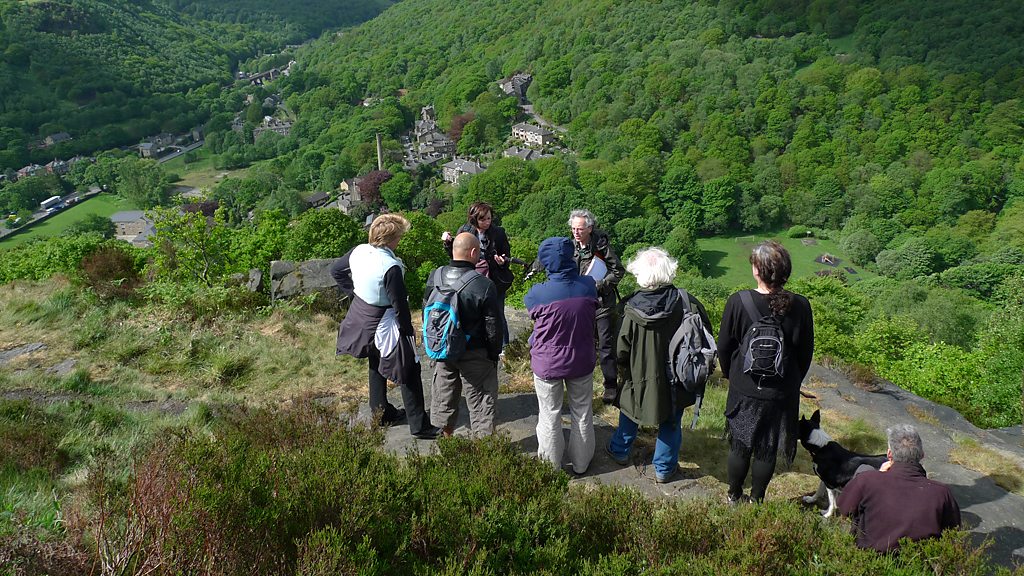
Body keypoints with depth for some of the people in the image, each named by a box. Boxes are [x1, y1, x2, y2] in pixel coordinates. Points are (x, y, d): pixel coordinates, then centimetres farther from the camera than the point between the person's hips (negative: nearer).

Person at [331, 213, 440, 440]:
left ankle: (380, 412, 42)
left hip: (361, 317, 8)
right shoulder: (391, 267, -30)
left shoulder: (359, 251, -8)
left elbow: (336, 270, 10)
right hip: (383, 325, -8)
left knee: (376, 365, 27)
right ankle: (419, 426, 12)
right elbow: (399, 305, -23)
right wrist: (408, 332, -10)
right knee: (409, 373, 4)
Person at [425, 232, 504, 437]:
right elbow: (493, 326, -15)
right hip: (475, 354, -5)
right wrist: (494, 353, 1)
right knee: (480, 403, 8)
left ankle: (446, 436, 38)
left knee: (444, 396, 22)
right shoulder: (484, 285, -22)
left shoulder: (435, 277, -6)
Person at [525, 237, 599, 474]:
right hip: (582, 361, 3)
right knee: (582, 414, 21)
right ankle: (581, 463, 38)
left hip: (548, 364, -2)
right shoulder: (588, 285, -16)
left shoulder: (538, 293, -24)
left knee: (550, 416, 16)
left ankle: (551, 467, 31)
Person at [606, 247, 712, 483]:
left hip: (641, 377, 0)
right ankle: (664, 468, 30)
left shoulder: (632, 309, -21)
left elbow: (622, 351, -13)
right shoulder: (686, 302, -18)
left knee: (629, 411, 25)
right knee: (671, 423, 18)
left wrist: (625, 372, 7)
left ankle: (620, 450, 44)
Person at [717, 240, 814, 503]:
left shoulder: (738, 301, -19)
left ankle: (734, 496, 34)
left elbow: (724, 346, -8)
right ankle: (757, 499, 33)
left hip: (744, 390, -1)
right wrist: (793, 382, 15)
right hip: (781, 392, 1)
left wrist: (730, 374, 12)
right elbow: (806, 352, -2)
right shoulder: (800, 306, -14)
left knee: (740, 446, 17)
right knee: (768, 450, 17)